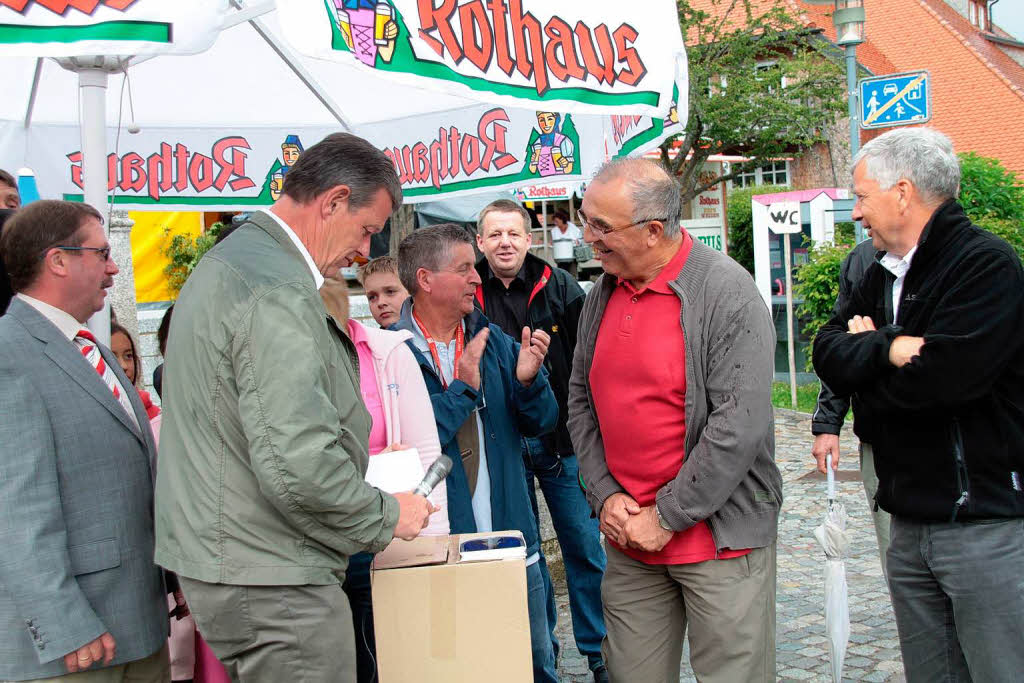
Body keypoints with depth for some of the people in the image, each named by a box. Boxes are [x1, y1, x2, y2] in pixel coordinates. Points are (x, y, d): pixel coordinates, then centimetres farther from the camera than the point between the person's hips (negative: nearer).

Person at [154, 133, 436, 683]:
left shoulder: (227, 262, 14)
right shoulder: (279, 292, -21)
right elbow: (298, 466, -28)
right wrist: (385, 516, -12)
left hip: (221, 556, 10)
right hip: (270, 579, -10)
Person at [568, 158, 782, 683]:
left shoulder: (728, 293, -14)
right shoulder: (603, 294, 7)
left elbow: (739, 427, -19)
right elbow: (581, 402, 12)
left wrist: (666, 517, -15)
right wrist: (605, 496, 0)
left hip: (719, 538, -5)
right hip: (628, 540, 6)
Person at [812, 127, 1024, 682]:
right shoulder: (883, 275, 15)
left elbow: (943, 377, -24)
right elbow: (827, 355, 2)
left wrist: (864, 354, -6)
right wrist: (888, 348, -17)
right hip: (910, 524, 8)